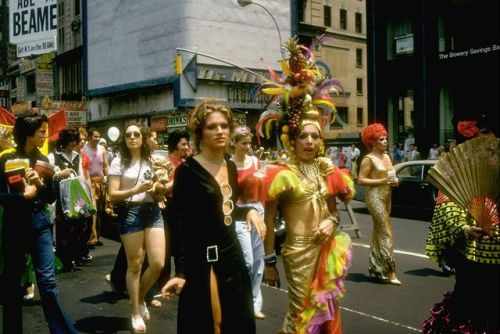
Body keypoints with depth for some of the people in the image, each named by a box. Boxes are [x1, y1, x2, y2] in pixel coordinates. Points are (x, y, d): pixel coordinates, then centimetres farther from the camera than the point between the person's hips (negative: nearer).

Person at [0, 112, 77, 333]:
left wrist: (41, 185, -12)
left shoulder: (43, 160, 6)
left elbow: (52, 197, 5)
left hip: (39, 222, 2)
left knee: (48, 280, -1)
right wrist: (24, 195, -18)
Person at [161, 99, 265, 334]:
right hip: (201, 260, -7)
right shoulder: (188, 170, -13)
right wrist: (180, 272, -21)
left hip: (231, 254, 7)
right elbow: (178, 223, -16)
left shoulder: (231, 166, 8)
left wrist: (249, 211, -1)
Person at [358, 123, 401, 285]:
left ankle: (376, 267, 21)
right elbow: (361, 180, -15)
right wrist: (381, 181, -21)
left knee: (379, 231, 13)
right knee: (386, 232, -11)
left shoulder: (386, 156, 14)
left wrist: (394, 181, 2)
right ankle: (389, 271, -10)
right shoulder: (369, 159, -10)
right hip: (375, 196, -8)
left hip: (387, 196, 9)